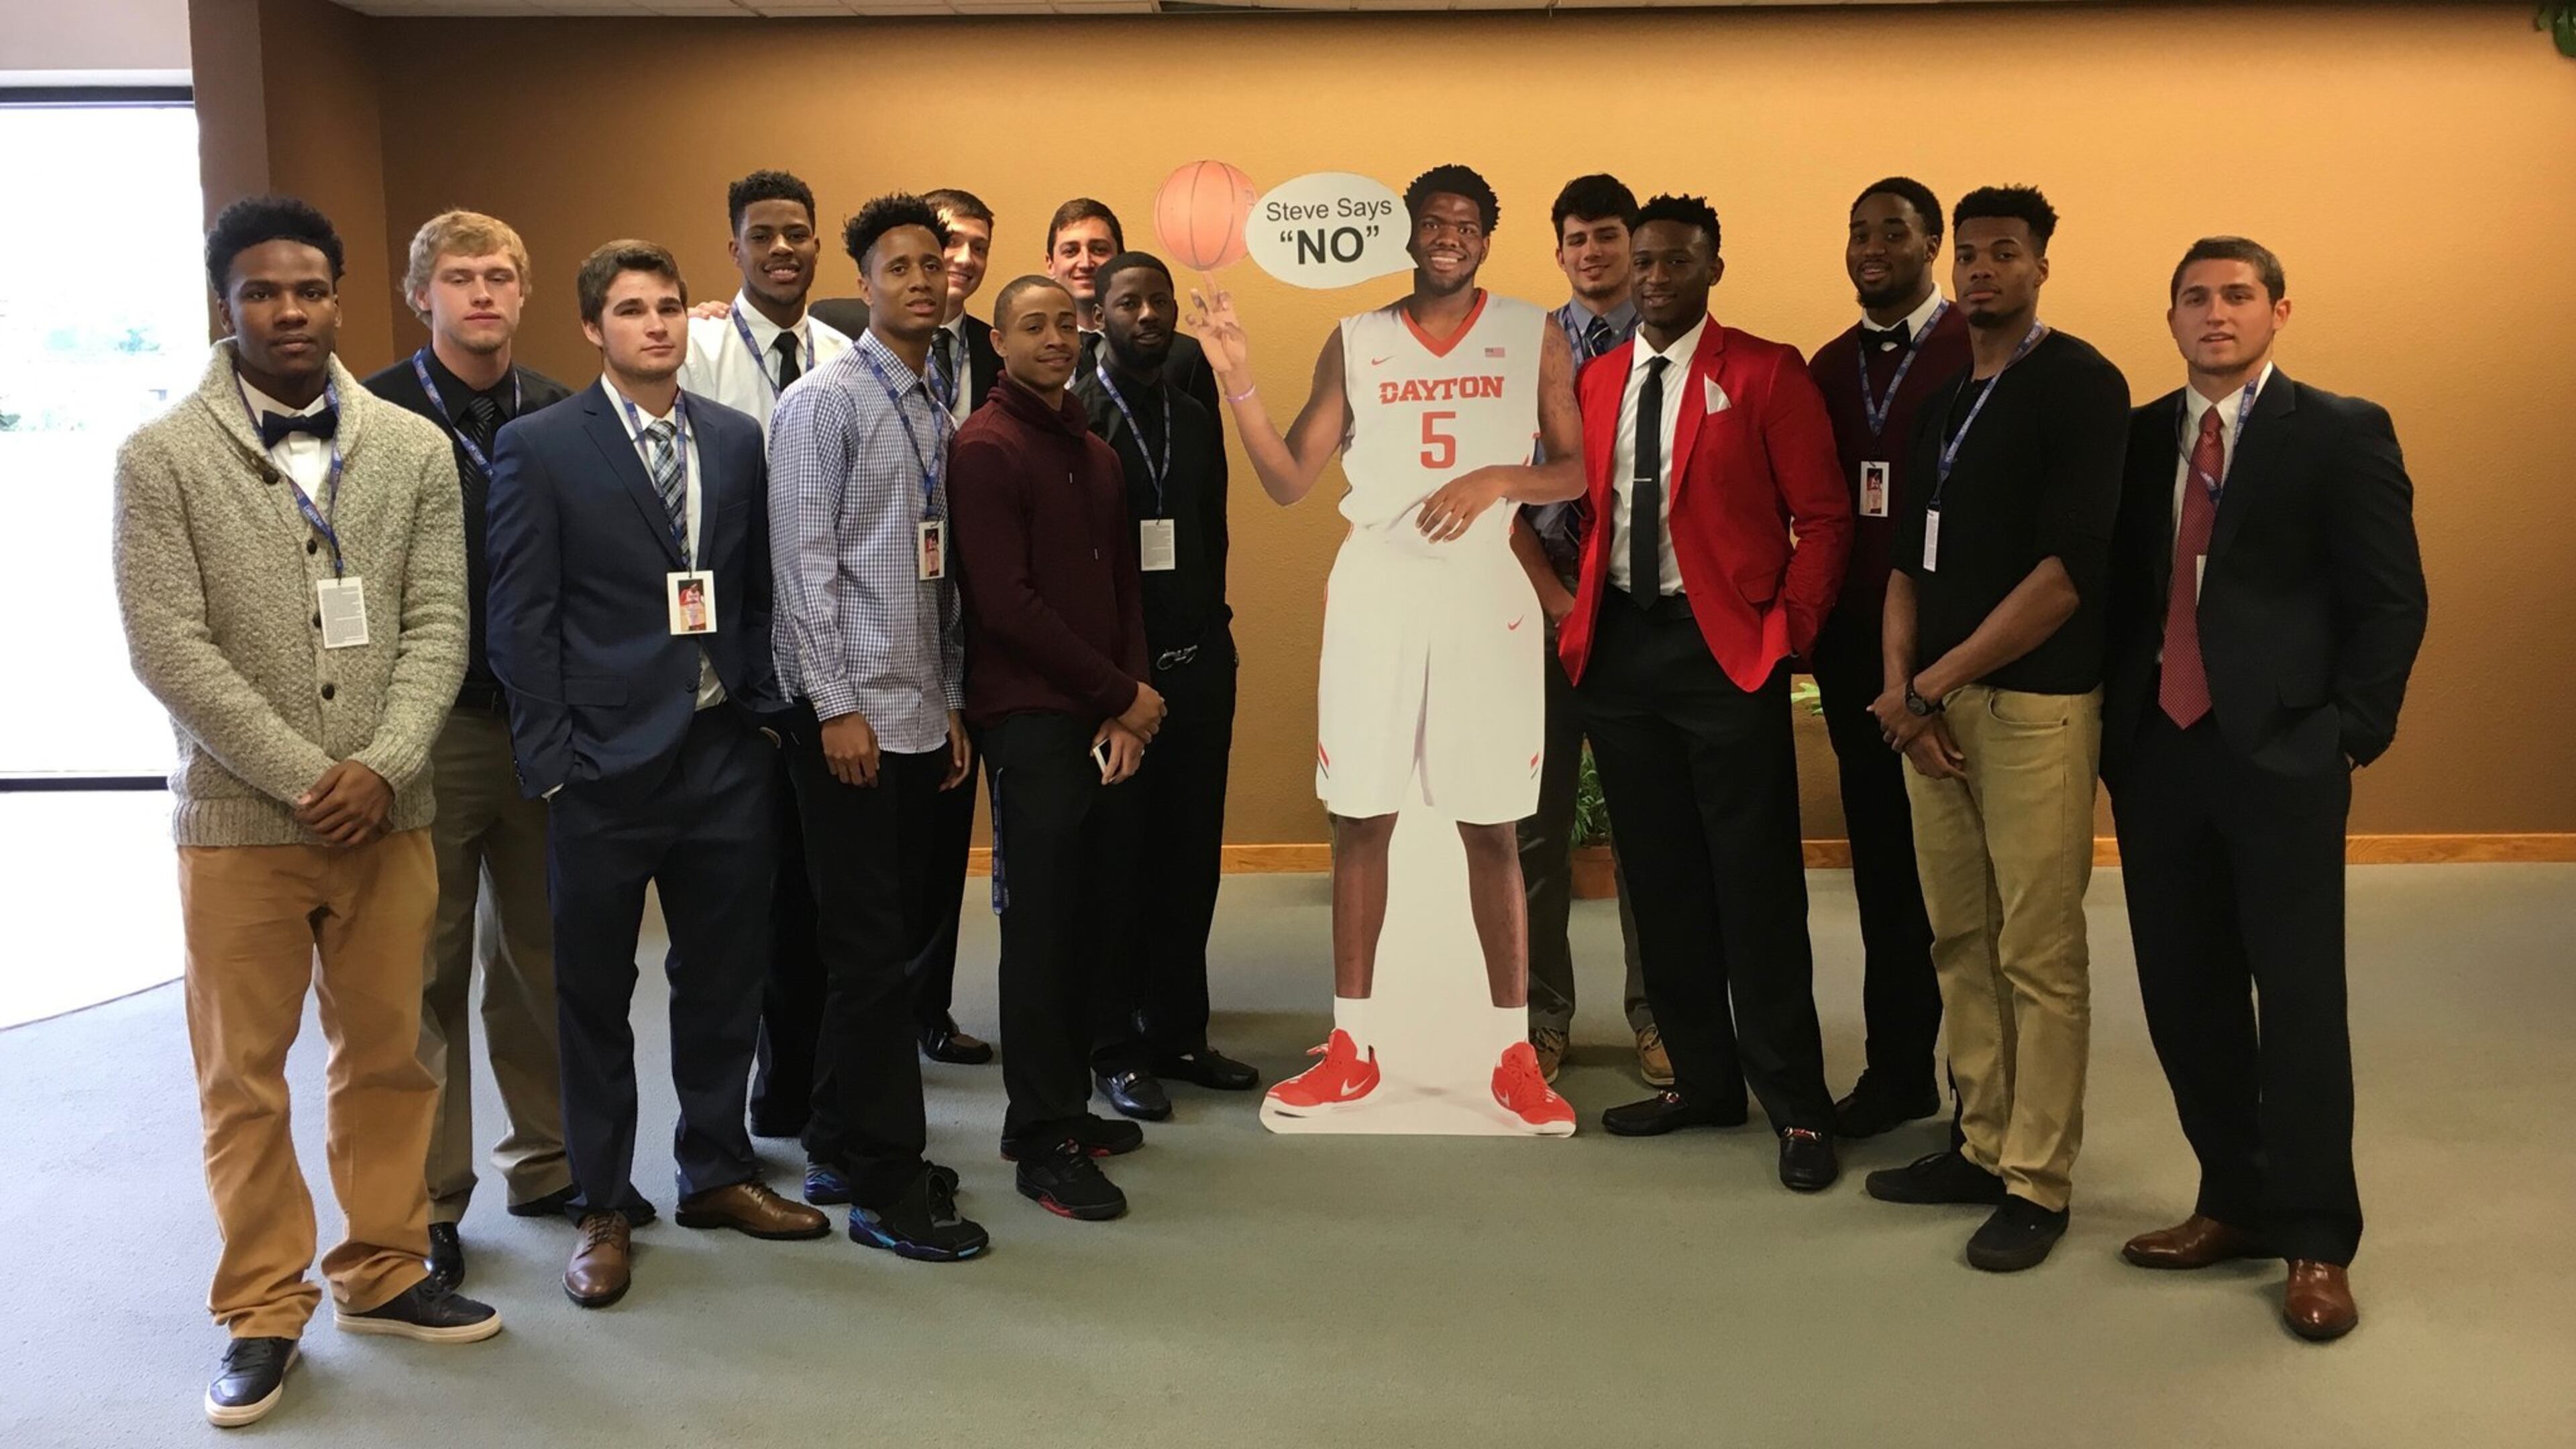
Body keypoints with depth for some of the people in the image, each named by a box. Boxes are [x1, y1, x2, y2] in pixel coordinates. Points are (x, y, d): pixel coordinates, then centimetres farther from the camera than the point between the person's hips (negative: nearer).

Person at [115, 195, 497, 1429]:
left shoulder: (415, 449, 4)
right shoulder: (161, 458, -4)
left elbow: (438, 626, 1)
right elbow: (166, 646, -9)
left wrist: (381, 768, -13)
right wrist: (306, 777, -14)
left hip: (388, 814, 2)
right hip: (237, 820, -2)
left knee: (388, 1058, 12)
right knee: (244, 1080, 8)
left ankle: (381, 1273, 28)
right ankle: (264, 1312, 22)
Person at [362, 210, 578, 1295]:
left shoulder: (560, 416, 6)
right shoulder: (376, 417, -4)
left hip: (546, 724, 3)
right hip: (429, 729, -3)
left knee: (539, 954, 11)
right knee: (427, 971, 5)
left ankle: (546, 1161, 25)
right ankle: (430, 1200, 16)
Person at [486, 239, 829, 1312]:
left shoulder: (737, 439, 8)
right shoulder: (539, 447, -4)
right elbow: (520, 618, -6)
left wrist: (765, 711, 4)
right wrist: (551, 759, -10)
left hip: (725, 754, 4)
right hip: (608, 764, -4)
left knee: (724, 978, 13)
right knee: (594, 993, 8)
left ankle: (717, 1173, 30)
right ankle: (603, 1208, 22)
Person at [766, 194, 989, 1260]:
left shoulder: (939, 412, 14)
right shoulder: (825, 402, -6)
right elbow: (804, 562, -12)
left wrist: (953, 702, 12)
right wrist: (838, 706, -15)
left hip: (923, 713, 7)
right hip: (851, 713, -7)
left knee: (909, 929, 11)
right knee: (870, 947, -2)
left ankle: (840, 1148, 25)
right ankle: (884, 1187, 7)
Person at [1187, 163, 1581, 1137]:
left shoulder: (1534, 337, 5)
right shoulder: (1354, 342, 7)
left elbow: (1579, 470, 5)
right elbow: (1289, 482, 3)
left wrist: (1496, 480, -14)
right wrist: (1238, 380, -9)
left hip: (1485, 592, -1)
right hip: (1373, 590, 1)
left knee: (1493, 827, 2)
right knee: (1361, 816, 4)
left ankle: (1516, 1055, 11)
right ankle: (1352, 1049, 14)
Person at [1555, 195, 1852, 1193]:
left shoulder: (1765, 373, -3)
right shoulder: (1595, 382, 12)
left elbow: (1823, 517, -3)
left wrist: (1786, 630, -10)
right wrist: (1577, 614, 5)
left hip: (1725, 650, -5)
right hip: (1619, 650, 5)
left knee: (1756, 888, -2)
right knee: (1661, 880, 11)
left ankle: (1796, 1109, 8)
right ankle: (1703, 1079, 24)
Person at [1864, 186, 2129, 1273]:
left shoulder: (2079, 386, -4)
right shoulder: (1940, 401, 17)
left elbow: (2072, 565, -13)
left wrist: (1935, 682, -12)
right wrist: (1899, 685, -1)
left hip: (2035, 703, -6)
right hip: (1933, 702, 6)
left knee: (2038, 954, -2)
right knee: (1960, 941, 9)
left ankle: (2038, 1182, 7)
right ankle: (1985, 1145, 20)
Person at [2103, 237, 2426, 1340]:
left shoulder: (2342, 433, 0)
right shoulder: (2138, 438, 11)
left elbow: (2391, 600, -3)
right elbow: (2117, 588, 12)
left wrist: (2353, 733, -9)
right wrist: (2115, 725, 4)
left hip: (2280, 753, -4)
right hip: (2155, 750, 4)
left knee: (2299, 998, 0)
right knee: (2183, 992, 9)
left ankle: (2314, 1242, 12)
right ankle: (2234, 1203, 24)